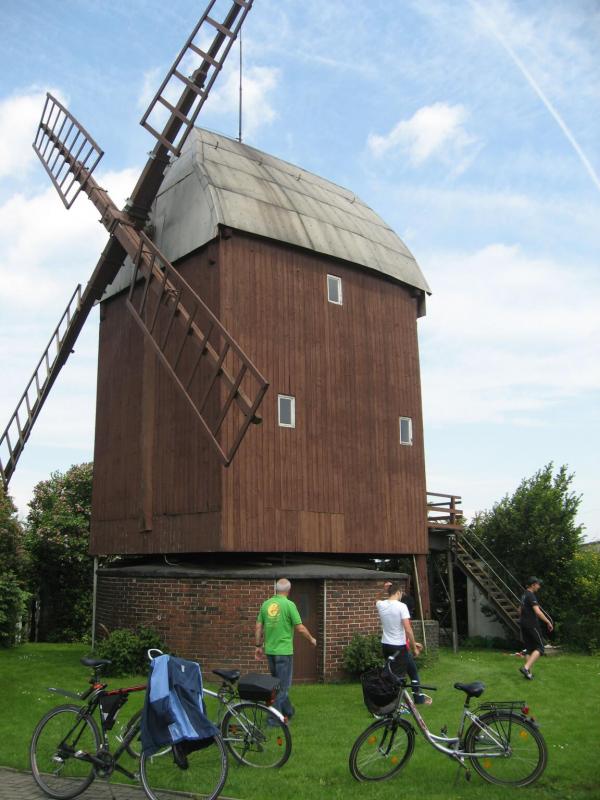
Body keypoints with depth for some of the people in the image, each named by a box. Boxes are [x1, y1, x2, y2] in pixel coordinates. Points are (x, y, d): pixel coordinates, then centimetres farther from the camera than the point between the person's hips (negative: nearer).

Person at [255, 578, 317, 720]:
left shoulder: (266, 604, 4)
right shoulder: (289, 604, -12)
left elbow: (258, 627, 6)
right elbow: (300, 628, -11)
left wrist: (259, 646, 17)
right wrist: (311, 639, 6)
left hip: (269, 650, 6)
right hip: (284, 651, -6)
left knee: (278, 683, 19)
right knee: (283, 685, 2)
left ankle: (288, 711, 32)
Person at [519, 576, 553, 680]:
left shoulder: (524, 595, 14)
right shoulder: (531, 596, -15)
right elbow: (537, 611, -23)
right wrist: (548, 622, -16)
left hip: (524, 624, 9)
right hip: (532, 625, -9)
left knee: (530, 649, 13)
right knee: (539, 648, -4)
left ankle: (527, 672, 9)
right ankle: (526, 668, -17)